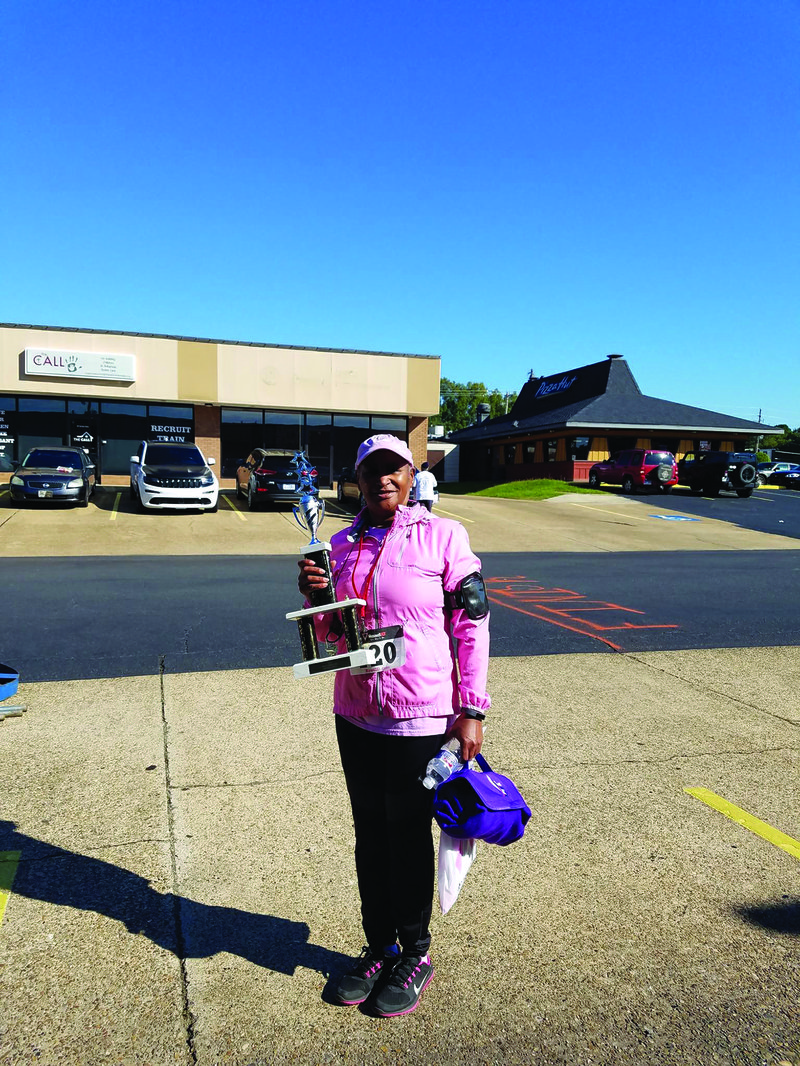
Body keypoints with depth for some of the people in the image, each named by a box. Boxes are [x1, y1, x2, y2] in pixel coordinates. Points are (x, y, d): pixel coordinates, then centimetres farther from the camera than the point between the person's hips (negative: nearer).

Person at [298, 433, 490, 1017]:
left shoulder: (443, 536, -8)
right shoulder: (342, 544, 5)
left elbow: (472, 624, -8)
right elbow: (331, 636, 11)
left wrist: (471, 710, -11)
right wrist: (315, 596, -10)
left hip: (421, 719, -4)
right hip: (356, 716, 5)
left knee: (409, 836, 11)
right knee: (370, 835, 18)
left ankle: (416, 953, 33)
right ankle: (379, 948, 38)